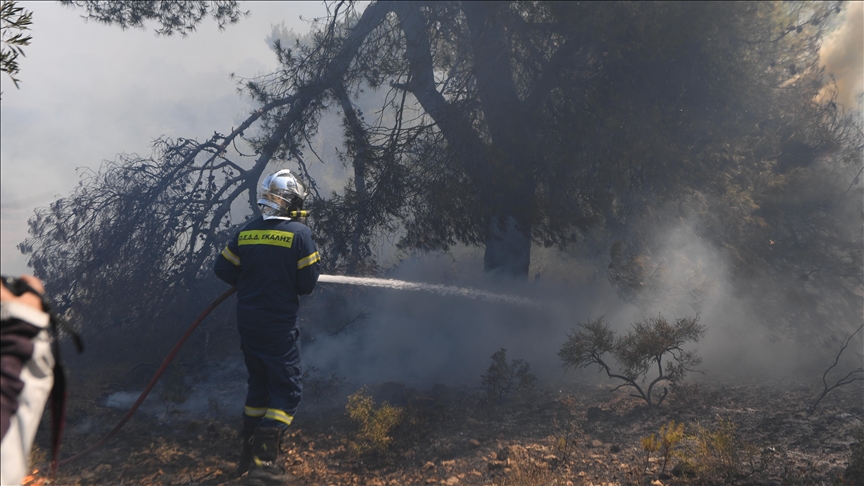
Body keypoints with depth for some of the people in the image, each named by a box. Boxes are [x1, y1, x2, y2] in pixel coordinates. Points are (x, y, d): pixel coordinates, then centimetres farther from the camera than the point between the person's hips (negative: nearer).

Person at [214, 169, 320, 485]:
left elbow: (224, 270, 5)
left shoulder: (246, 233, 3)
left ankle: (249, 454, 26)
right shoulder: (299, 233, -12)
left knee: (259, 384, 21)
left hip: (248, 325, 6)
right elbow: (307, 284, -11)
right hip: (279, 326, -6)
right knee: (287, 390, 1)